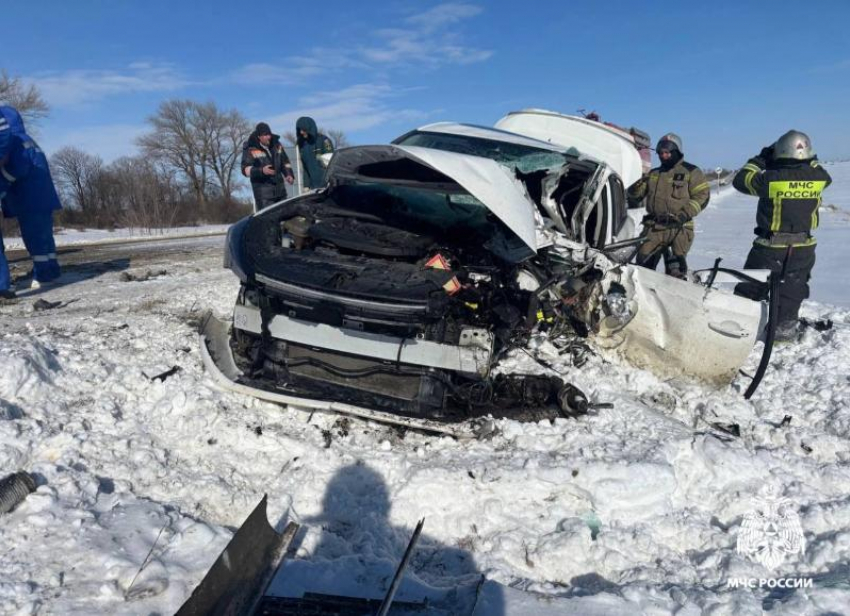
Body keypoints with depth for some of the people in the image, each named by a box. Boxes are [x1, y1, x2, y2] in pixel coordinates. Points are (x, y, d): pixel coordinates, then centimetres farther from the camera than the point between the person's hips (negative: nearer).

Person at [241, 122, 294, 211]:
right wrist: (261, 171, -29)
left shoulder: (276, 145, 8)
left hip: (280, 190, 6)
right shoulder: (250, 149, -10)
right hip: (263, 192, -6)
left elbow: (285, 162, 20)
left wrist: (289, 174, 2)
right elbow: (245, 169, -13)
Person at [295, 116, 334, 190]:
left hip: (326, 184, -5)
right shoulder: (302, 144, 12)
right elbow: (305, 168, 17)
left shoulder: (323, 140, -4)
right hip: (313, 186, 5)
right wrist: (306, 185, 11)